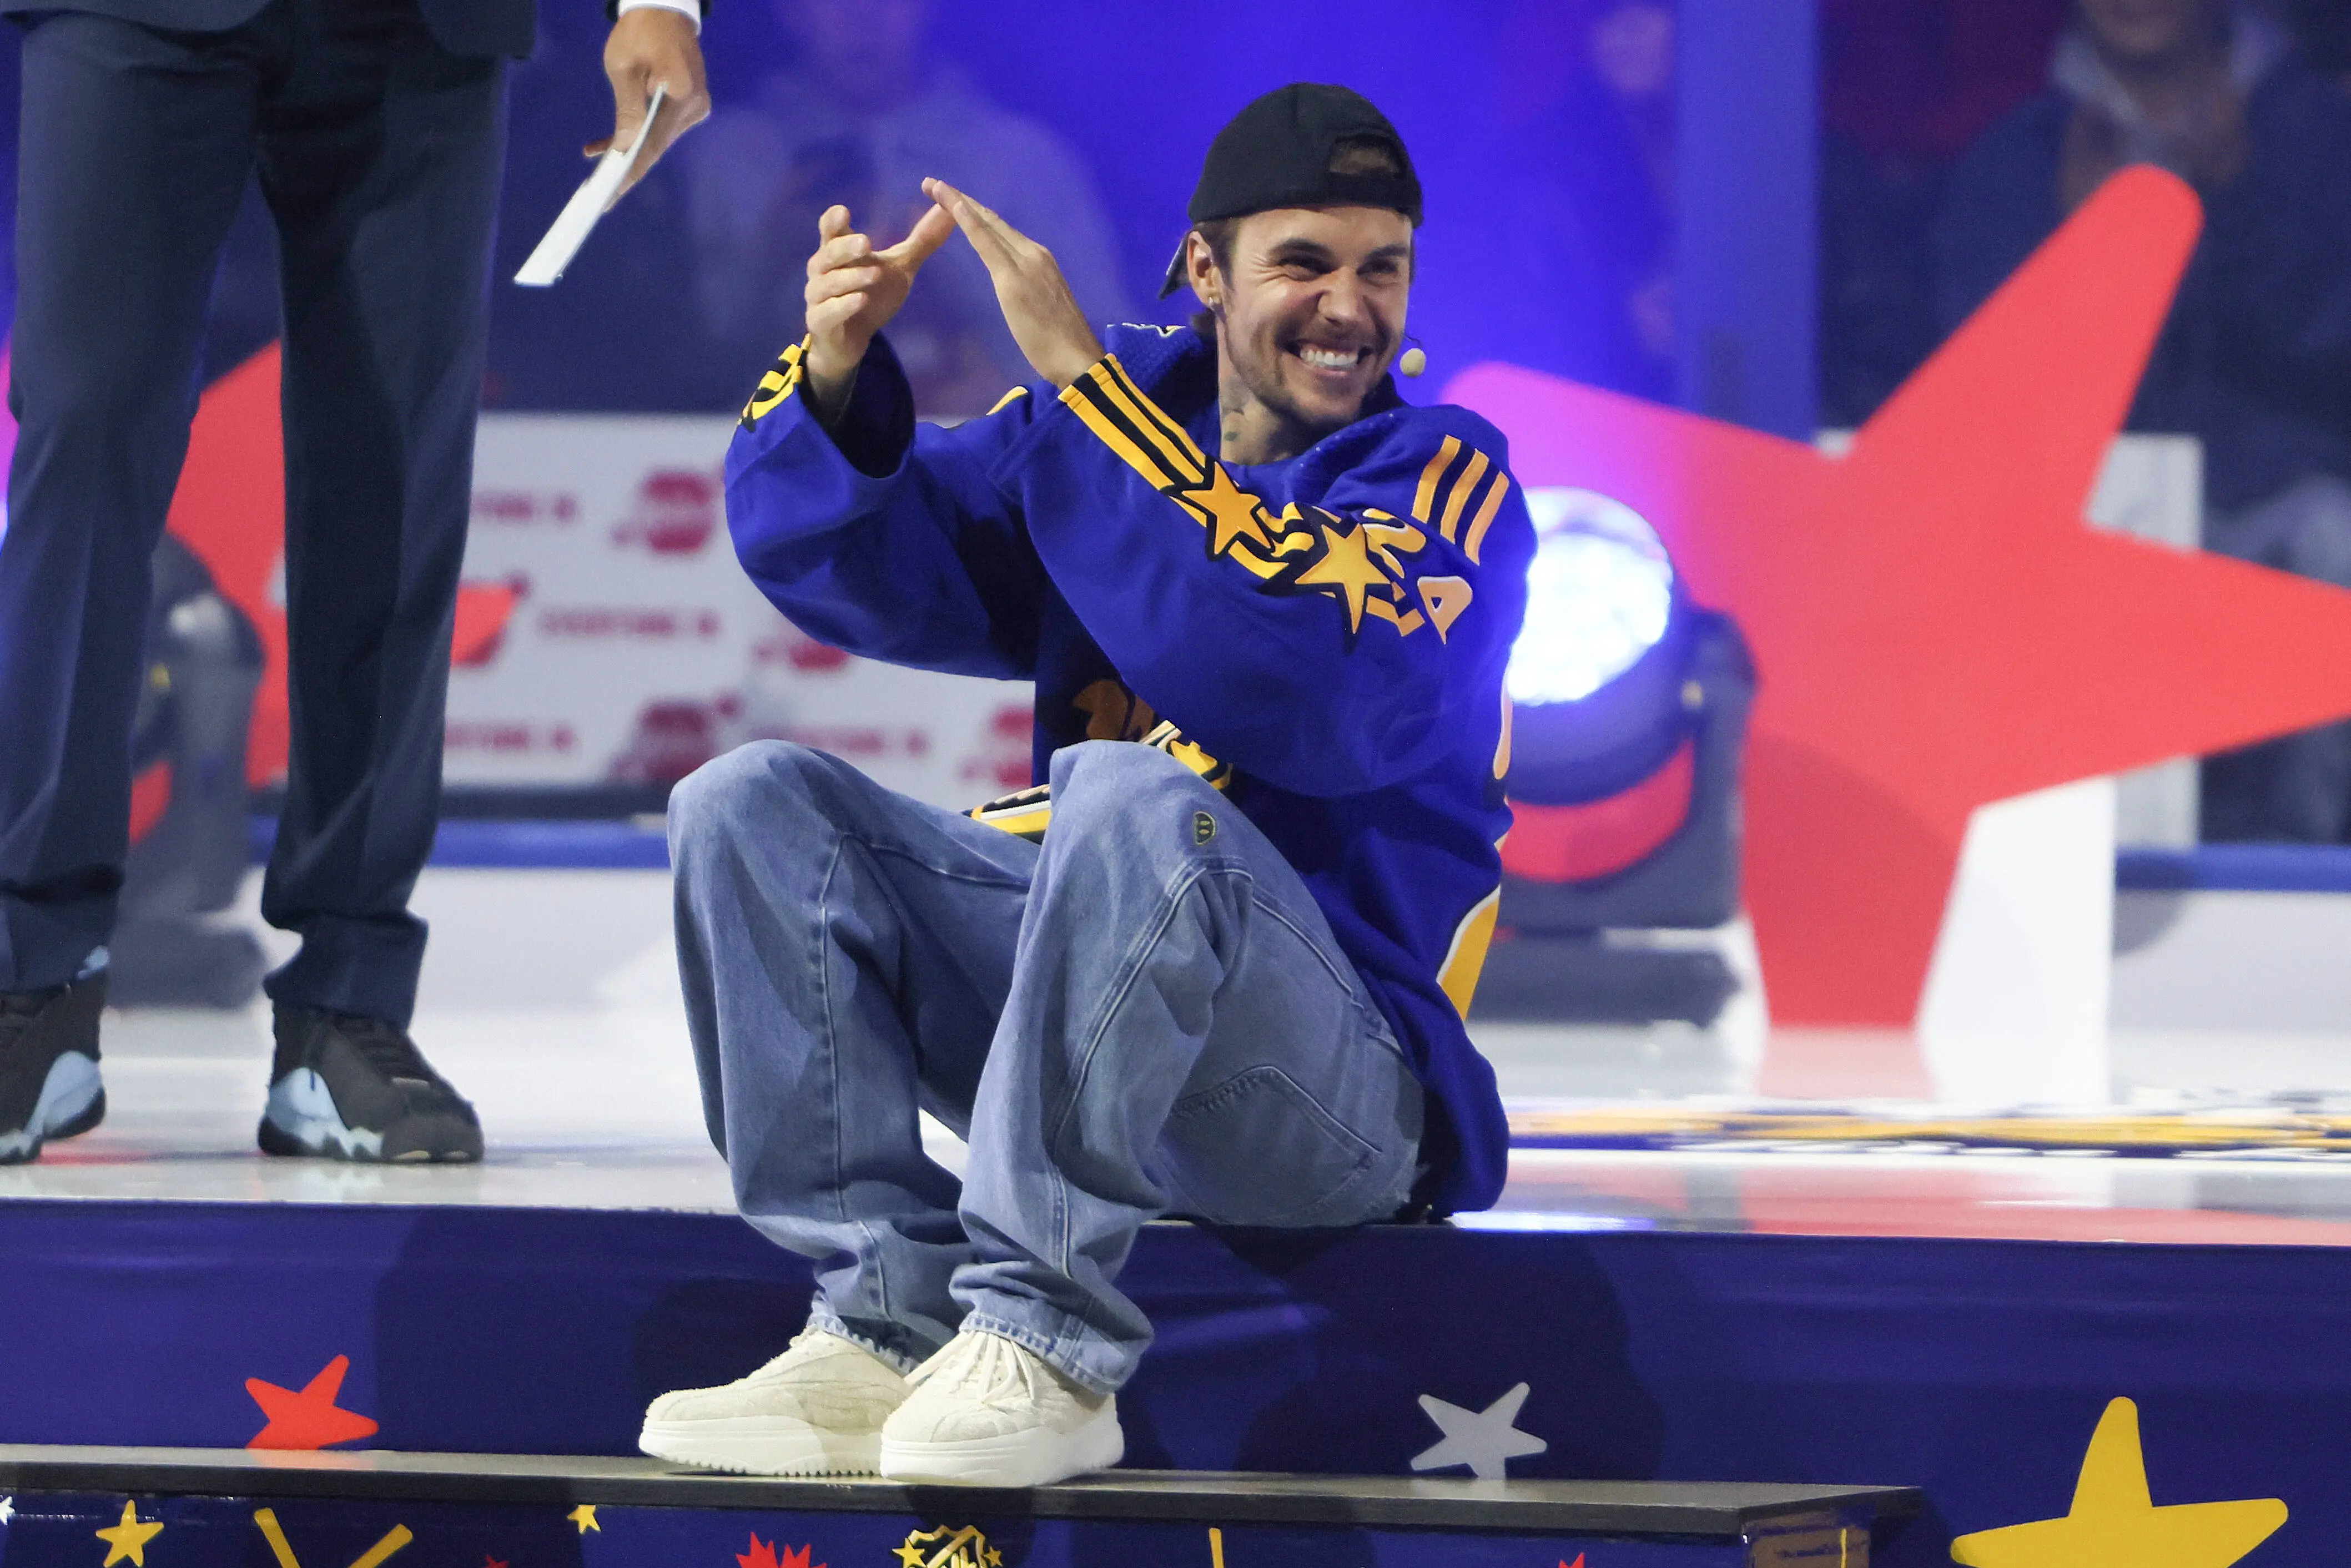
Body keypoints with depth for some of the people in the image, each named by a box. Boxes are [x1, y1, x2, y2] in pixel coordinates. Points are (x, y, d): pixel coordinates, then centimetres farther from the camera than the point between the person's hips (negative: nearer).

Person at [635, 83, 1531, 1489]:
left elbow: (1297, 689, -25)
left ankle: (1046, 1346, -31)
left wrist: (1080, 381, -25)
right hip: (1083, 990, 6)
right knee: (757, 805, -6)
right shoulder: (1123, 417, 11)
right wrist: (836, 378, -18)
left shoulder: (1445, 482, -5)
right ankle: (891, 1330, -16)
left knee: (1128, 802, -33)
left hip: (1338, 1095, -6)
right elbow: (856, 564, 4)